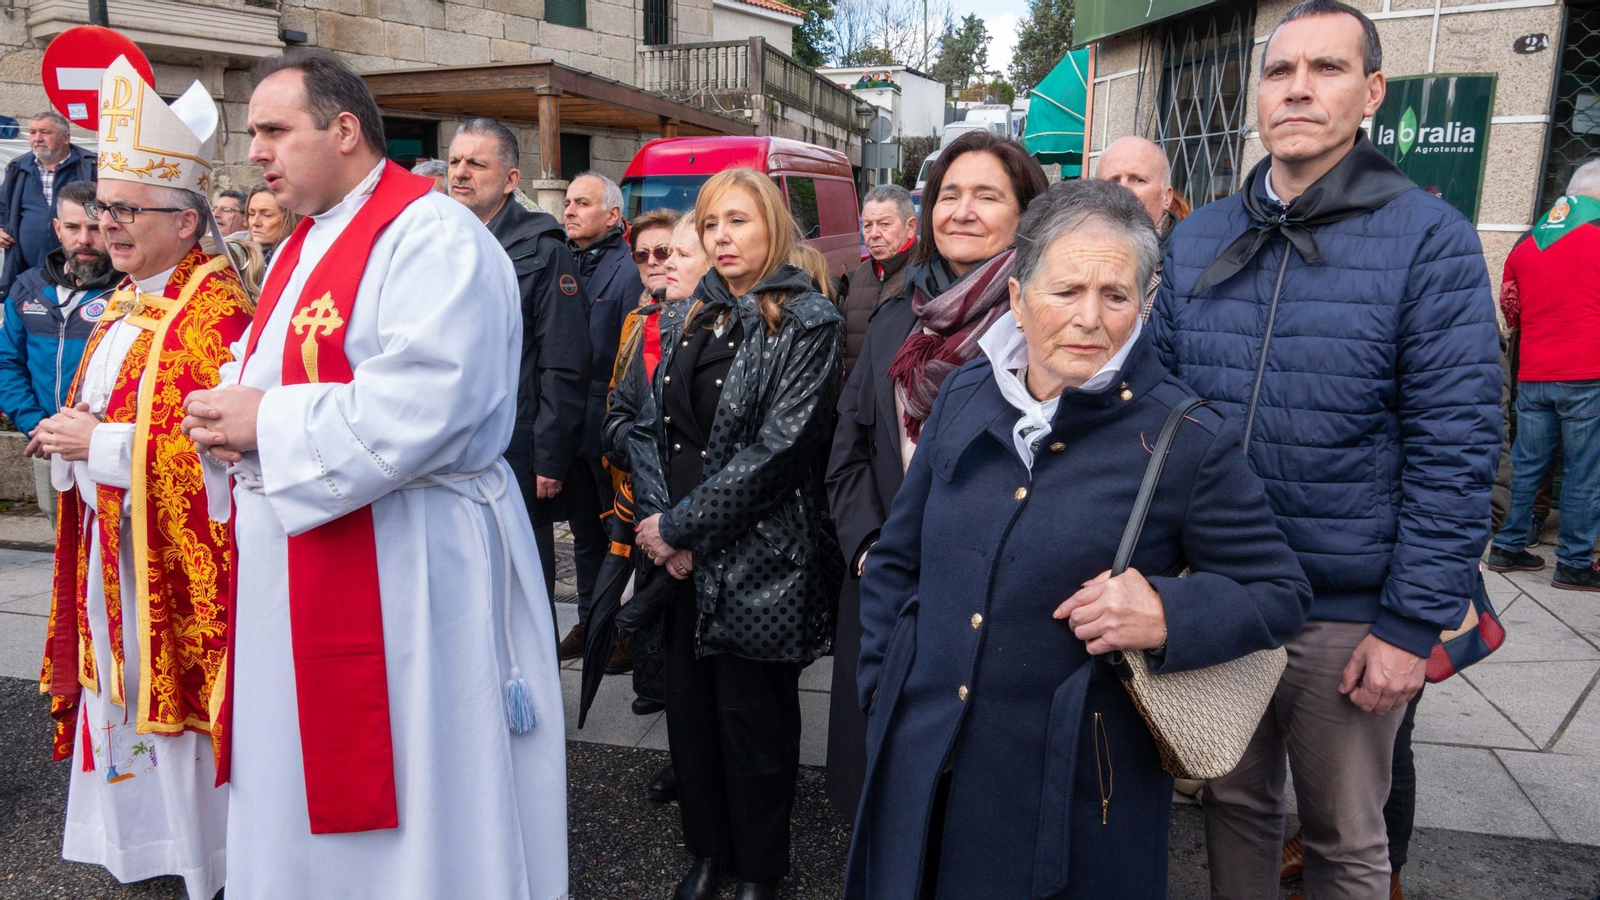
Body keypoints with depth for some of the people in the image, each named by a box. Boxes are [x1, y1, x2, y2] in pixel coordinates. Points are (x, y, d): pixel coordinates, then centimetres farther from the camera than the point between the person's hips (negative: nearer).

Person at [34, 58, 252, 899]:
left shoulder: (216, 310, -17)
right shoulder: (123, 307, 13)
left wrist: (101, 443, -18)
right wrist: (69, 438, 3)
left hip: (176, 559, -9)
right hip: (109, 547, 9)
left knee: (173, 700, 2)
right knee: (118, 694, 17)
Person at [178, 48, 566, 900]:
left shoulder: (434, 237, -14)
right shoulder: (301, 247, 17)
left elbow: (423, 409, -26)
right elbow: (265, 371, 23)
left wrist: (267, 422, -16)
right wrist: (229, 414, 0)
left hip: (405, 569, -9)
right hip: (291, 567, 9)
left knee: (405, 807, 4)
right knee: (296, 790, 20)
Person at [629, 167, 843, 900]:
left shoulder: (808, 323, -8)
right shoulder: (689, 321, 11)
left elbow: (777, 449, -17)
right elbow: (649, 425, 7)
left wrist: (681, 525, -15)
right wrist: (657, 520, -8)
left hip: (759, 559, -5)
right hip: (680, 561, 6)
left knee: (752, 717, 7)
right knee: (689, 704, 14)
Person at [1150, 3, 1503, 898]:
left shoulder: (1430, 239, -9)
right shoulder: (1198, 238, 3)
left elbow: (1455, 449, -11)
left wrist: (1414, 625, -14)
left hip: (1348, 615, -3)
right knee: (1234, 800, 21)